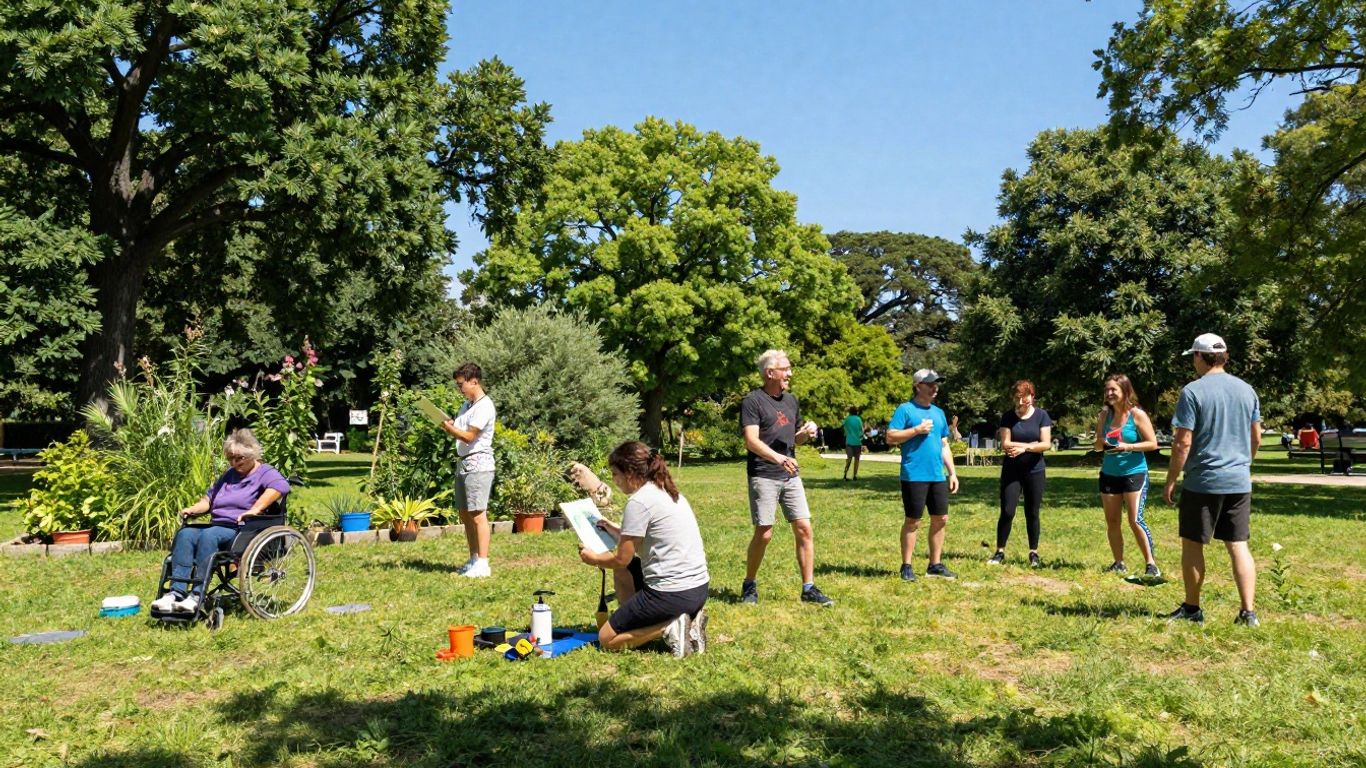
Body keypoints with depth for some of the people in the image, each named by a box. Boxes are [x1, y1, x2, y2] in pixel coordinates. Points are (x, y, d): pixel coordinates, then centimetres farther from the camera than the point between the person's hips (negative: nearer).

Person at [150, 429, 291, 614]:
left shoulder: (265, 473, 2)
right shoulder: (229, 474, 29)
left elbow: (281, 486, -21)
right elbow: (209, 498, 34)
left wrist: (255, 510, -30)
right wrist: (193, 509, 13)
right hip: (217, 527, 7)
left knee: (208, 536, -33)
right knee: (185, 534, -21)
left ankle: (197, 596, -38)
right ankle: (176, 593, -31)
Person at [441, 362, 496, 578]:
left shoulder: (484, 406, -13)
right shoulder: (466, 404, 16)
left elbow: (468, 436, -17)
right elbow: (457, 432, 18)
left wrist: (447, 425, -10)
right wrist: (448, 424, -2)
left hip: (478, 465, -9)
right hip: (463, 463, 10)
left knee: (478, 514, -10)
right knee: (465, 514, 12)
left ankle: (483, 564, -7)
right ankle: (473, 559, 20)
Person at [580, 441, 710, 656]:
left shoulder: (639, 502, -13)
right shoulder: (670, 492, 13)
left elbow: (621, 559, -7)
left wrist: (593, 558, 12)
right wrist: (615, 530, 25)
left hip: (672, 594, -8)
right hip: (699, 588, 9)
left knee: (606, 639, 7)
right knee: (623, 571, 28)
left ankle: (669, 627, -9)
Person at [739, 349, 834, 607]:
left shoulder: (791, 400, 15)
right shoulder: (753, 401, -7)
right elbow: (751, 441, -18)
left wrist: (806, 432, 1)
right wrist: (778, 458, -32)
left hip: (791, 476, 6)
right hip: (763, 476, -6)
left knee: (805, 530, 0)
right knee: (764, 534, -3)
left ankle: (809, 588, 8)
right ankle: (749, 585, 16)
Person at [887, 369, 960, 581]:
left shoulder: (938, 412, 16)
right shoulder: (905, 409, -4)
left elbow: (944, 446, 20)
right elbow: (890, 437, -11)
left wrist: (952, 472, 14)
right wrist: (917, 430, -15)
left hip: (938, 476, 7)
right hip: (914, 476, -6)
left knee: (940, 519, 9)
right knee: (913, 521, -1)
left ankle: (935, 565, 21)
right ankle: (906, 566, 9)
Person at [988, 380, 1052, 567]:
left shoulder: (1041, 415, 0)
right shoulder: (1008, 416, -1)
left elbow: (1046, 444, -8)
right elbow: (1005, 445, -8)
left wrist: (1024, 448, -21)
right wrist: (1032, 444, -13)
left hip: (1034, 471, 0)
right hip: (1011, 471, 0)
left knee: (1032, 513, 6)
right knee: (1007, 512, -4)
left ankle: (1034, 553, 16)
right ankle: (1000, 552, 4)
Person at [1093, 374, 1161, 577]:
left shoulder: (1137, 415, -9)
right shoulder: (1105, 415, 5)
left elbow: (1153, 443, -10)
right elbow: (1097, 445, 11)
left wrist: (1128, 447, -21)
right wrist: (1101, 443, -12)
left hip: (1134, 473, -5)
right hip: (1109, 474, 5)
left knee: (1135, 520, -12)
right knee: (1112, 522, 8)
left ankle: (1151, 564, -3)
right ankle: (1119, 564, 18)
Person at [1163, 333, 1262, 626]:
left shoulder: (1193, 391, -11)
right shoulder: (1246, 390, 7)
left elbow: (1183, 443, -13)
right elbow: (1256, 439, 14)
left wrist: (1170, 481, -6)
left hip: (1202, 482, -5)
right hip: (1239, 481, 5)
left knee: (1192, 543, 8)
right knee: (1238, 545, 8)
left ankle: (1192, 607, 16)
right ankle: (1248, 611, 5)